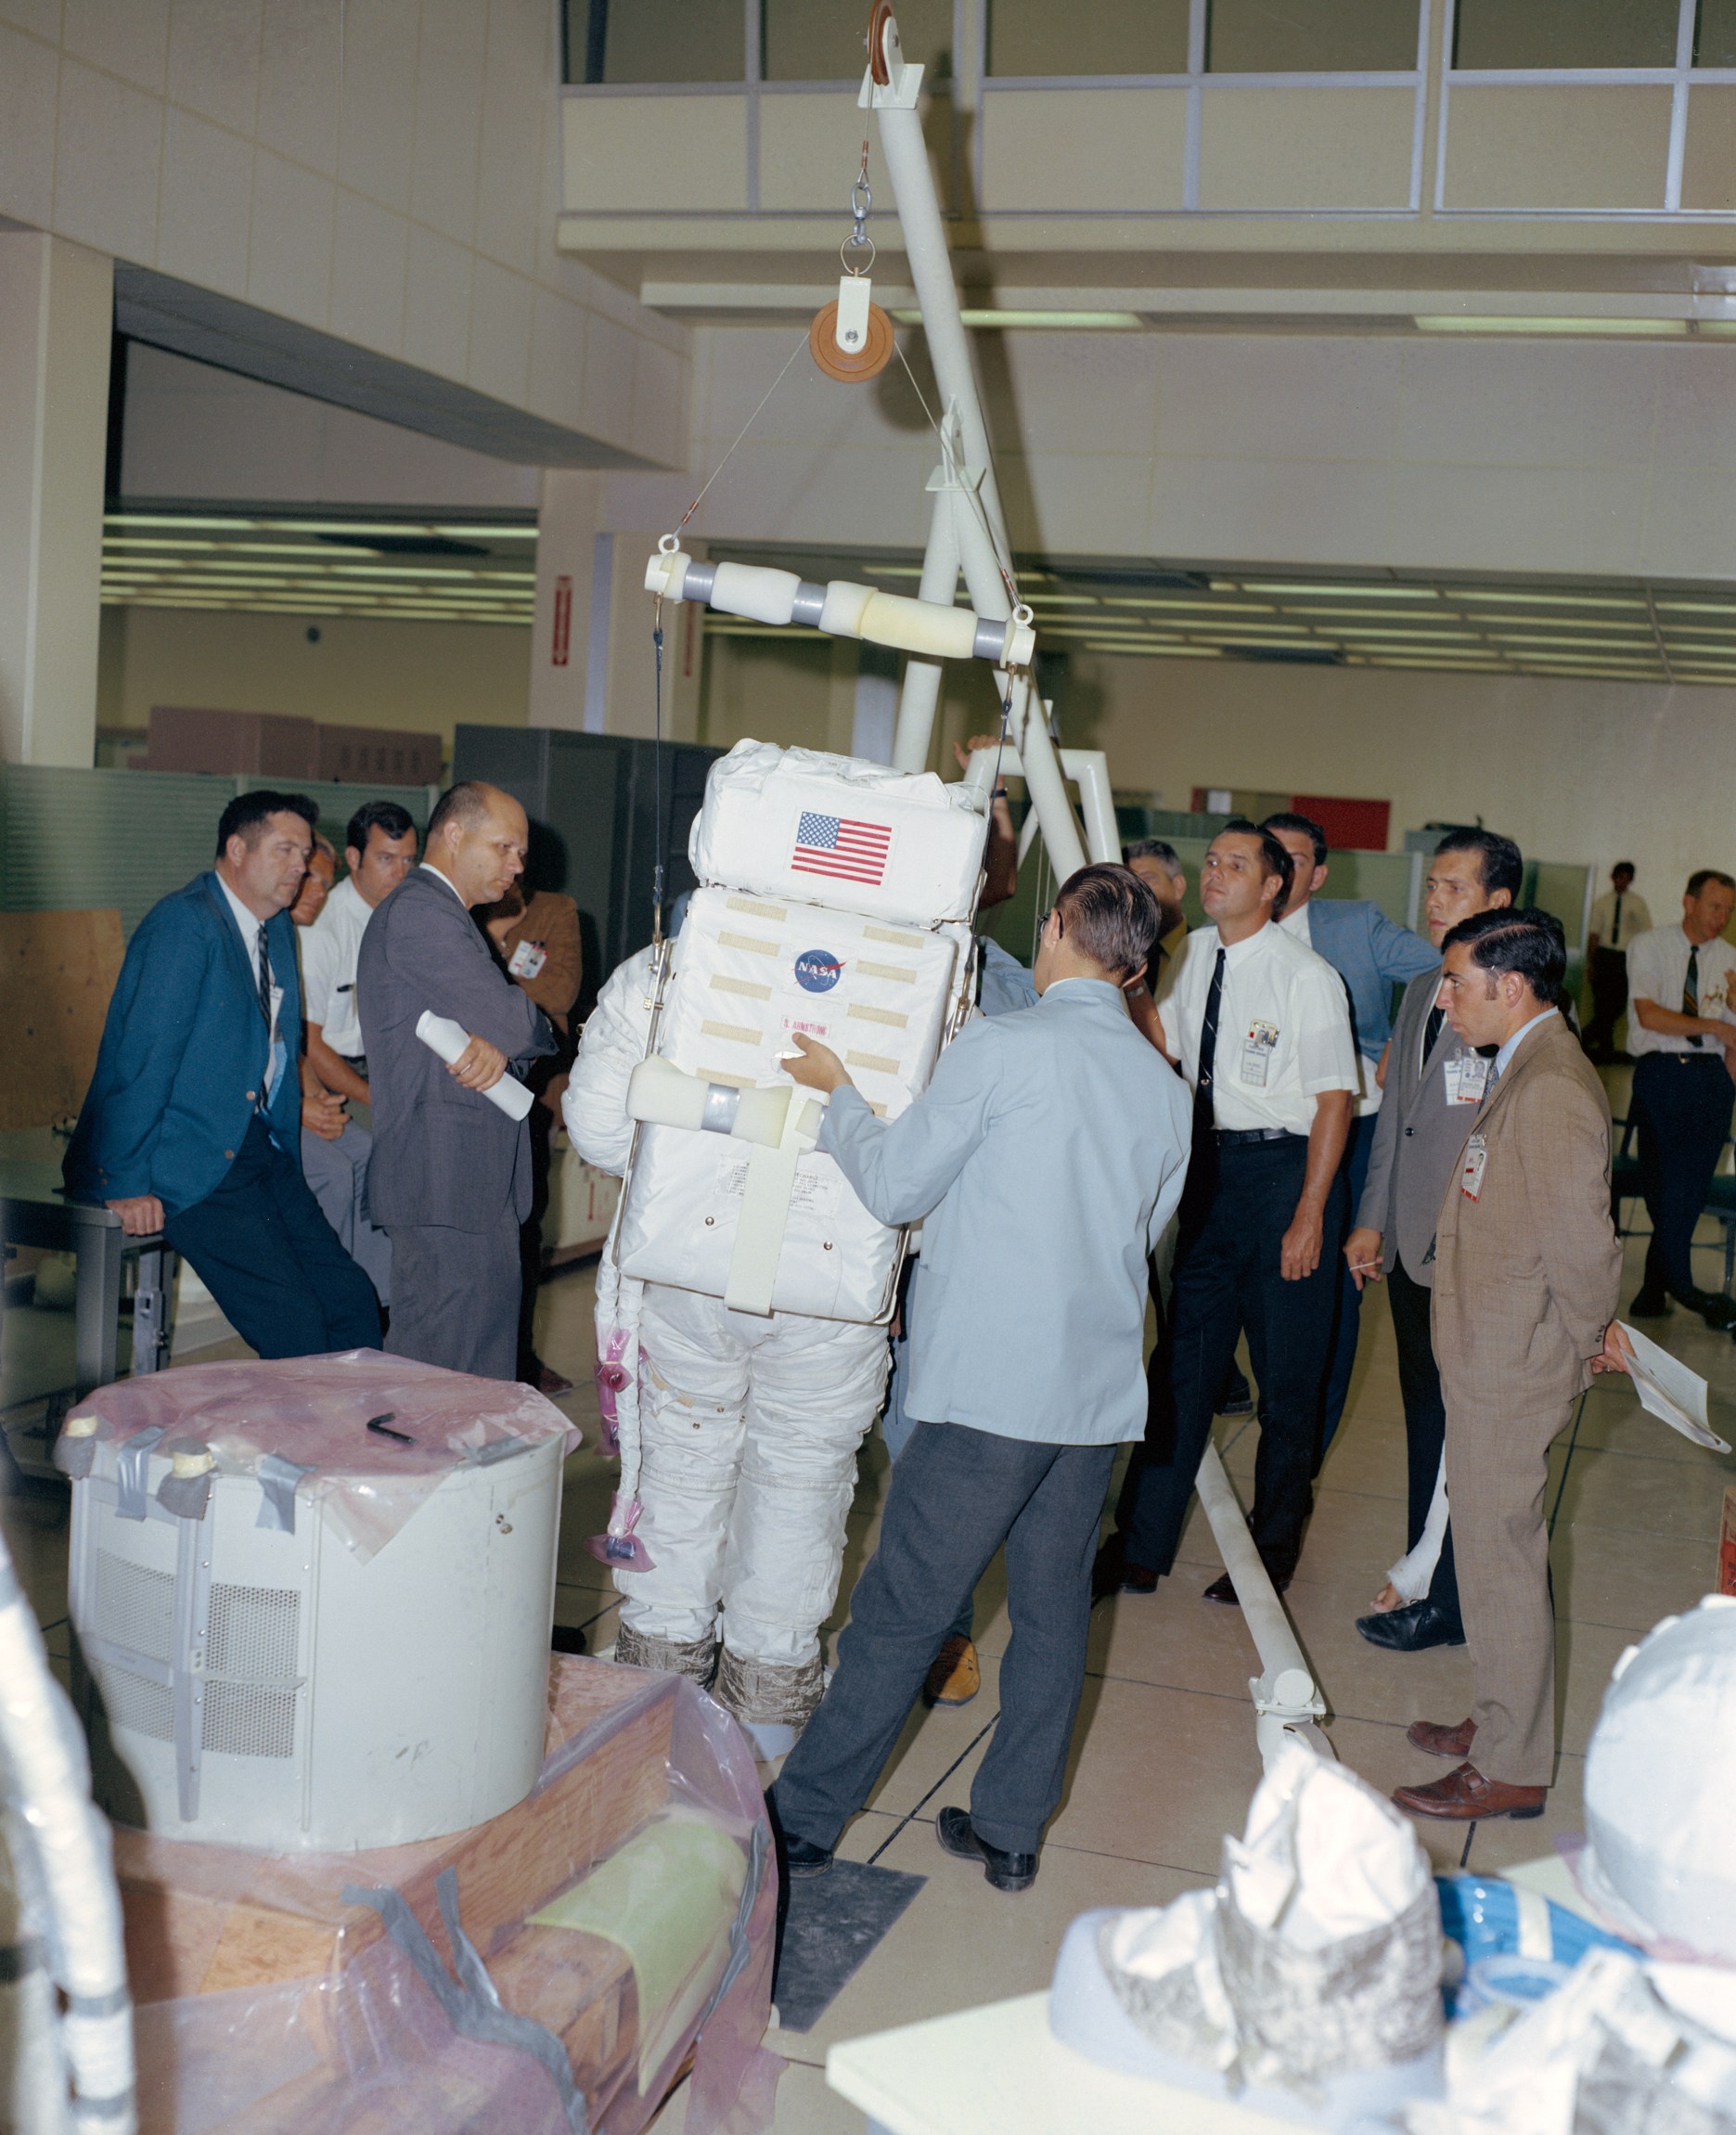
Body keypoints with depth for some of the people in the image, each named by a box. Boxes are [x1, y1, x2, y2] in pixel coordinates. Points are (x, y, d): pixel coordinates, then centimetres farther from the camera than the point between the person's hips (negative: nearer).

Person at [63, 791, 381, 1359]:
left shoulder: (278, 928, 14)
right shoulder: (183, 922, -14)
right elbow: (144, 1053, -18)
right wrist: (126, 1183, -20)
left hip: (258, 1144, 8)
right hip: (189, 1159, -8)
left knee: (352, 1301, -1)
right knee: (295, 1323, -17)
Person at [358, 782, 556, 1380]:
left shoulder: (444, 915, 22)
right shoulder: (418, 911, -12)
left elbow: (507, 1027, 14)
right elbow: (513, 1021, -18)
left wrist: (500, 1043, -9)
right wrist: (518, 1034, 5)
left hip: (480, 1183, 11)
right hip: (444, 1180, -11)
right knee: (437, 1364, -6)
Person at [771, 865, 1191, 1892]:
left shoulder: (1001, 1047, -10)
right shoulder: (1168, 1086, 8)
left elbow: (897, 1185, -5)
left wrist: (838, 1091, 10)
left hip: (992, 1383, -5)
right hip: (1101, 1389, 6)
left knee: (902, 1609, 2)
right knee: (1055, 1606, 14)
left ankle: (806, 1817, 13)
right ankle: (1012, 1828, 23)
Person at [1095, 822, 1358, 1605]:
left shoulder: (1306, 976, -10)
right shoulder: (1189, 957, 6)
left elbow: (1333, 1099, -10)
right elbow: (1156, 1053, 18)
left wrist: (1309, 1216, -13)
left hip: (1284, 1167, -5)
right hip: (1208, 1165, 5)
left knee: (1287, 1371, 6)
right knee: (1183, 1356, 8)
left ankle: (1273, 1550, 22)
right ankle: (1140, 1548, 16)